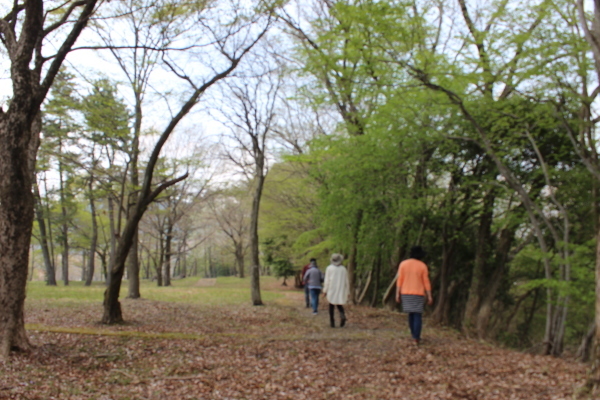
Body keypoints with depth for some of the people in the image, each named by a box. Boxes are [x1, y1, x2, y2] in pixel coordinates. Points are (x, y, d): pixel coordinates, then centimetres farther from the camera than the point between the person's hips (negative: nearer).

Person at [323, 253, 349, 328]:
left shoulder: (329, 268, -4)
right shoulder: (343, 269, 3)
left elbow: (327, 281, -7)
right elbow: (346, 282, 5)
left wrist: (324, 291, -1)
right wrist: (346, 293, 12)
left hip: (331, 291, -2)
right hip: (341, 291, 2)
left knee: (331, 306, 10)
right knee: (339, 305, 15)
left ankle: (332, 323, 7)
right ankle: (342, 315, -14)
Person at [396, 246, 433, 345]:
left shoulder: (403, 264, -1)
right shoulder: (423, 266, -4)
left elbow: (400, 280, -4)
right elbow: (426, 282, -5)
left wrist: (397, 294, -1)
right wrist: (429, 296, -1)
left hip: (406, 293, 2)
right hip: (418, 294, -2)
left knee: (411, 314, 17)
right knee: (418, 316, -1)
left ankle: (414, 335, 24)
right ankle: (416, 338, -12)